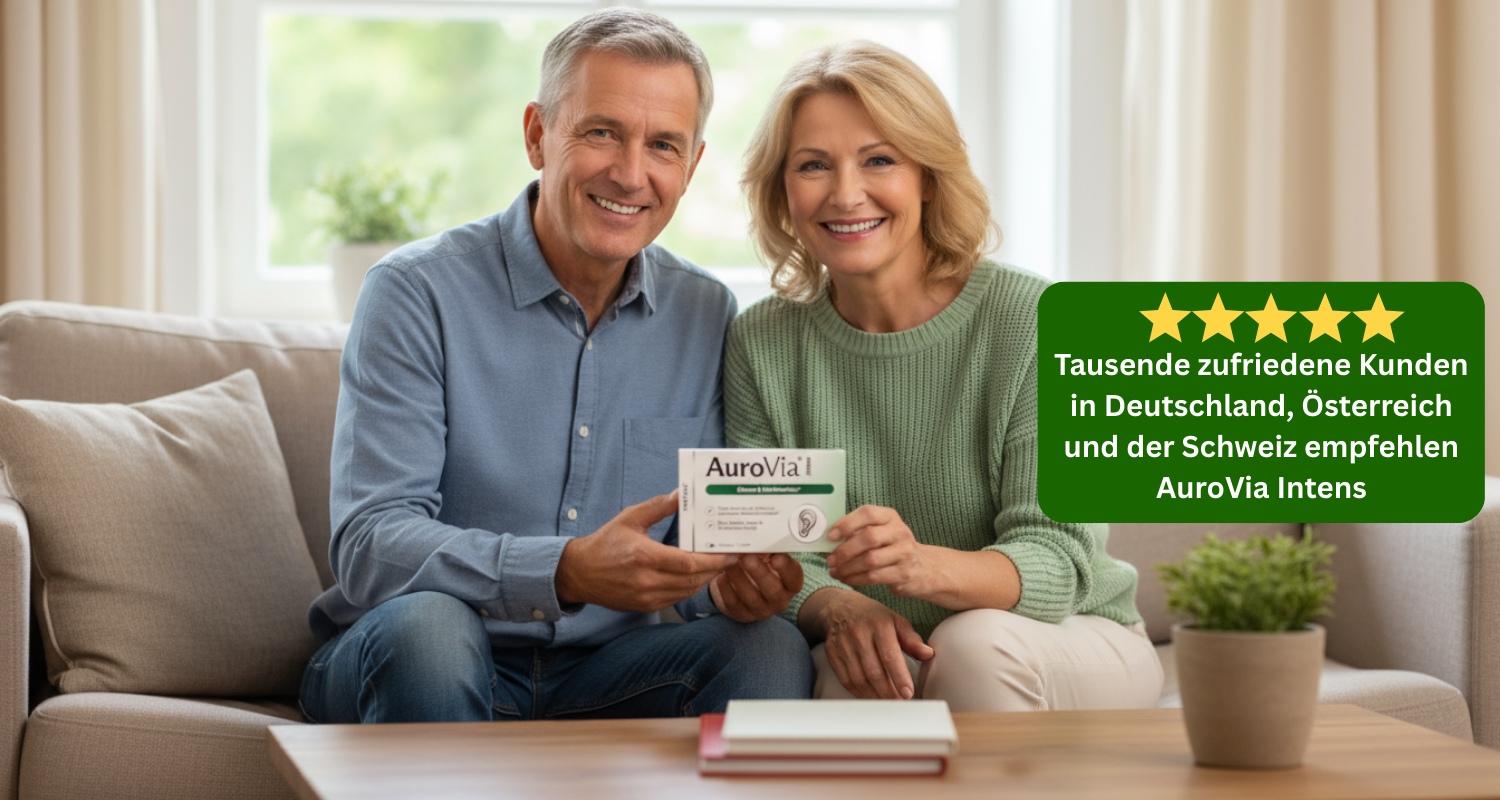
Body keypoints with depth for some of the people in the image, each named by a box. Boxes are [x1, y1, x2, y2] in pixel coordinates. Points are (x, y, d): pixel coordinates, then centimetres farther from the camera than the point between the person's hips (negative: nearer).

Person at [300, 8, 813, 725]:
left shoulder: (707, 317, 6)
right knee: (424, 623, -36)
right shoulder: (417, 294, -9)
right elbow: (369, 547, -19)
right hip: (409, 668, -4)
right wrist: (568, 571, -36)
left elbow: (706, 531, 11)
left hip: (598, 678, 4)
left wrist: (729, 583, -16)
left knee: (770, 646, -22)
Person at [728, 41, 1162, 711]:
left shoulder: (1035, 321, -13)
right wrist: (841, 609, -28)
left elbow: (1057, 562, -18)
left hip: (1075, 648, 0)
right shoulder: (761, 343, -2)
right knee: (851, 674, -34)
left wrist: (924, 566, -40)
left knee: (974, 644, -33)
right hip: (887, 656, 0)